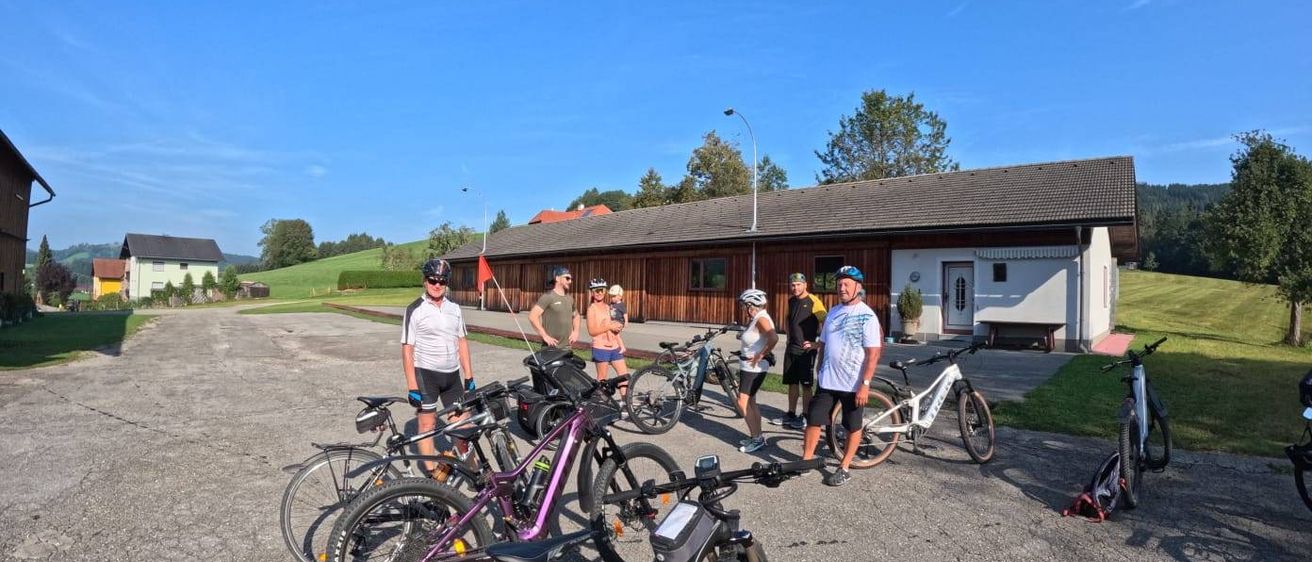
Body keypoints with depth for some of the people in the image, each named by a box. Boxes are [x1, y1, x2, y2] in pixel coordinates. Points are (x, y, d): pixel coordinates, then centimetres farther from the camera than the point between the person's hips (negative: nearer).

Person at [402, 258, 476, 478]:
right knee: (427, 424, 5)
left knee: (462, 422, 7)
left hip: (452, 374, 4)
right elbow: (407, 349, -8)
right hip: (425, 374, -4)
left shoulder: (454, 308, 7)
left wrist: (469, 376, 7)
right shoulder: (415, 310, -7)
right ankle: (432, 473, 16)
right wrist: (412, 386, -13)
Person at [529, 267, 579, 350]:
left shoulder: (569, 298, 14)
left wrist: (575, 331, 13)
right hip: (551, 347, -7)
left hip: (567, 347, 7)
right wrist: (544, 336, -19)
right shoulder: (548, 297, -9)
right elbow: (532, 316, -18)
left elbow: (576, 315, 30)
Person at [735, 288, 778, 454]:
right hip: (748, 366, 10)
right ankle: (756, 436, 25)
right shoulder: (755, 319, 11)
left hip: (754, 368, -10)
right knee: (750, 402, 16)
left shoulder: (761, 319, -19)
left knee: (743, 403, -8)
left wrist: (760, 355, -26)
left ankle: (757, 438, 2)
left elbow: (774, 338, -34)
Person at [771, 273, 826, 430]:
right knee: (792, 383, 13)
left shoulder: (813, 302, -13)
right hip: (791, 348, 7)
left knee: (806, 385, 1)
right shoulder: (791, 301, 9)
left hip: (806, 350, -7)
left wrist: (817, 343, -16)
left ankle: (805, 417, 11)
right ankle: (790, 414, 23)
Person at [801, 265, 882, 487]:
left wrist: (865, 384, -20)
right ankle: (805, 461, 16)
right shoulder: (833, 312, 8)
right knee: (813, 420, 6)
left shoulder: (867, 316, -11)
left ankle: (844, 468, 23)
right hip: (827, 381, 6)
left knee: (853, 427, 10)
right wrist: (820, 369, 15)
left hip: (853, 384, -5)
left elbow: (873, 353, -15)